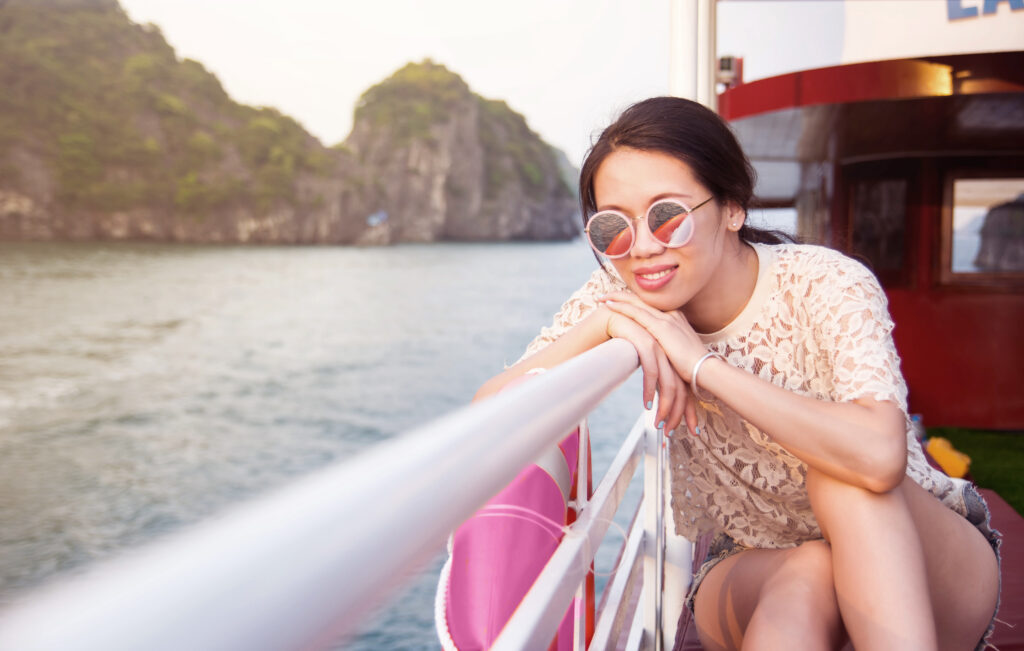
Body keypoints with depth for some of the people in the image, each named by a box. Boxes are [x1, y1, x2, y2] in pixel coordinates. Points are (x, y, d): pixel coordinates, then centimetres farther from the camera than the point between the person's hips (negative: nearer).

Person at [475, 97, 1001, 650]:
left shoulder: (824, 286, -22)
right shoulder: (622, 297, -11)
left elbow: (880, 455, -40)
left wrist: (703, 363, -34)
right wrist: (600, 326, -32)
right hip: (753, 570, 1)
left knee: (842, 472, -33)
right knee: (803, 578, -34)